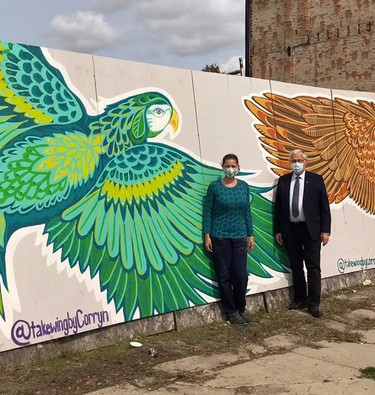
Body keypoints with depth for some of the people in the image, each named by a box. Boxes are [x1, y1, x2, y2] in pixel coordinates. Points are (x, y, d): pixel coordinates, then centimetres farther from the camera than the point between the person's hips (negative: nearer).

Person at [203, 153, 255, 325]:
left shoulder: (244, 186, 6)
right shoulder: (215, 186, -3)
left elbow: (247, 211, 10)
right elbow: (207, 212, -2)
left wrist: (250, 235, 8)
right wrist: (207, 235, -7)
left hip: (239, 237, 2)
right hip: (220, 237, -2)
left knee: (241, 275, -1)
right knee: (224, 276, 4)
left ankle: (241, 309, 19)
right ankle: (231, 311, 17)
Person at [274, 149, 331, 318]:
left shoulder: (316, 179, 0)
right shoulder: (283, 181, 6)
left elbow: (324, 207, -1)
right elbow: (278, 207, 8)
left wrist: (325, 230, -6)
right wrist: (278, 230, 4)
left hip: (310, 229, -3)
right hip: (290, 230, 3)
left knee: (313, 267, 0)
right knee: (296, 267, 11)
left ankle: (313, 303, 6)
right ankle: (300, 299, 23)